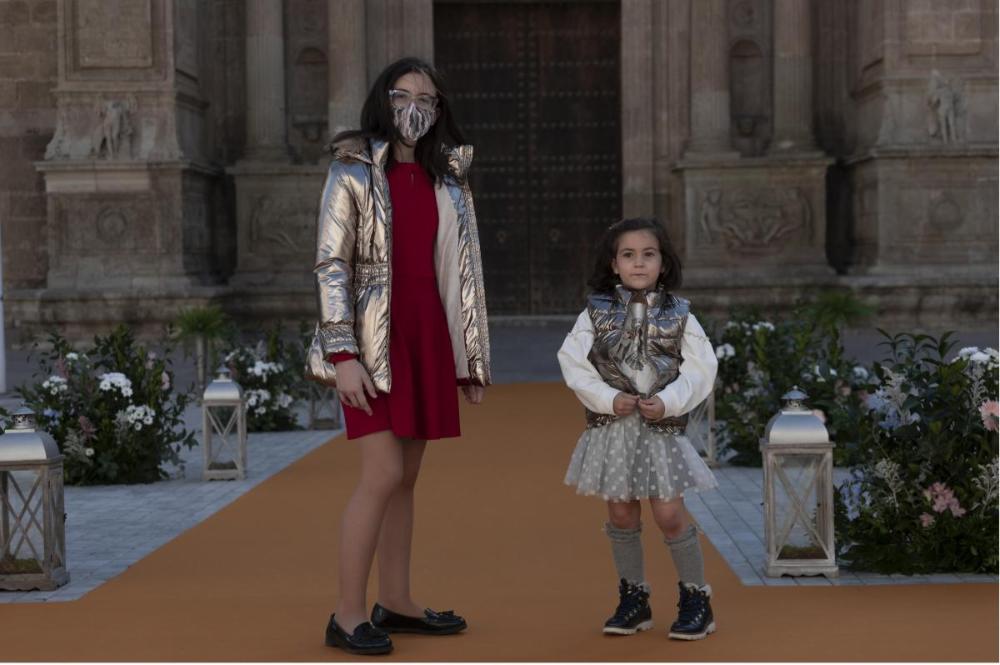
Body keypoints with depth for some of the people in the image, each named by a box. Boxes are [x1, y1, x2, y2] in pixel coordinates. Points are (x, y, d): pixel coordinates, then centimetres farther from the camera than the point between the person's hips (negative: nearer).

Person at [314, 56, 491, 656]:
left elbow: (463, 270, 12)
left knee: (407, 476, 10)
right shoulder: (353, 172, -3)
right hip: (375, 341, -5)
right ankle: (348, 615, -2)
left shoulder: (446, 179, 11)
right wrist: (343, 355, -16)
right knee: (384, 474, -11)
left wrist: (473, 357, 11)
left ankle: (395, 603, 19)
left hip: (428, 338, 5)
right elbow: (331, 264, -8)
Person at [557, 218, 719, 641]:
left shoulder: (678, 315, -1)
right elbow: (573, 362, -3)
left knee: (669, 515, -3)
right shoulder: (597, 312, 0)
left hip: (661, 427, -2)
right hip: (612, 427, 2)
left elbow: (700, 368, -3)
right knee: (621, 515, 9)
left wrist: (668, 402, -16)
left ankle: (696, 599, 12)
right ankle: (633, 599, 23)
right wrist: (608, 398, -14)